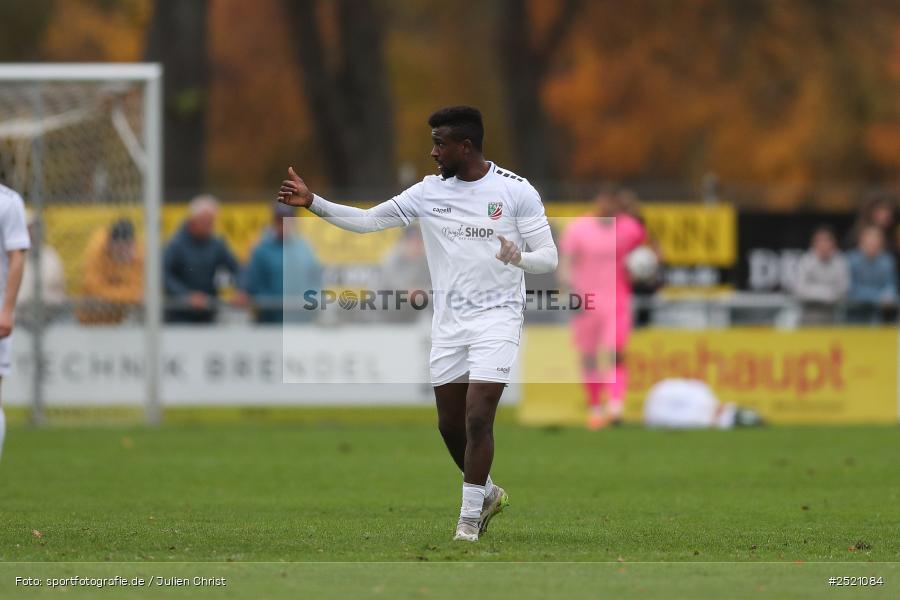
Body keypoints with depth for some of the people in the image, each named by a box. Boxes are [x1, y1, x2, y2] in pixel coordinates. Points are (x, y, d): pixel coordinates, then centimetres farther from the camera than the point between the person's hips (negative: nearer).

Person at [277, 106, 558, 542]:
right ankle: (487, 494, 35)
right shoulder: (430, 191, 4)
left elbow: (548, 258, -5)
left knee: (478, 419, -14)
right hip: (448, 322, 5)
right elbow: (368, 220, 6)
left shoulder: (516, 190, -7)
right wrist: (312, 202, -4)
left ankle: (469, 519, -4)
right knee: (450, 424, 10)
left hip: (497, 317, -5)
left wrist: (518, 257, -27)